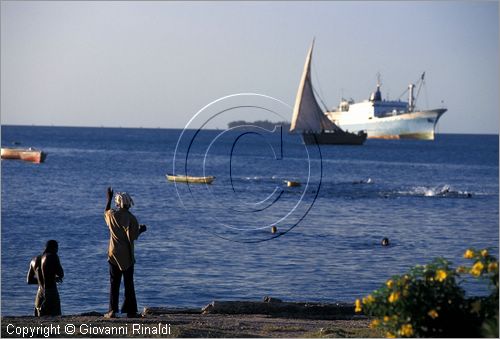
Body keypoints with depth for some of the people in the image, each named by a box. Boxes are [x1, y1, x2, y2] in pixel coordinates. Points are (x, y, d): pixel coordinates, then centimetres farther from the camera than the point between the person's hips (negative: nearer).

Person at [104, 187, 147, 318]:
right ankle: (131, 311, 3)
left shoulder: (112, 215, -4)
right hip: (127, 256, -1)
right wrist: (141, 230, 6)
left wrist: (109, 198, 31)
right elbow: (133, 236, -12)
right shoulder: (131, 218, -10)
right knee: (129, 283, 5)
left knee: (114, 283, 4)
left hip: (114, 254, 1)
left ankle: (113, 311, -1)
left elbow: (106, 212, 21)